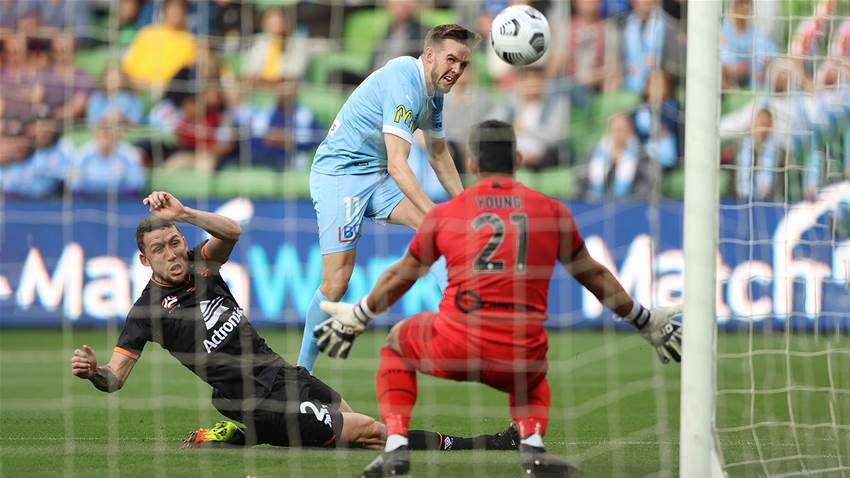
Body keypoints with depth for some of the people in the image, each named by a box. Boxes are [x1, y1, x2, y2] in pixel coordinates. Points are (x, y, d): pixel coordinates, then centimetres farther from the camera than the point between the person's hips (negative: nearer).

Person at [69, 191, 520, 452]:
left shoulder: (199, 267, 6)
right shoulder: (149, 309, -10)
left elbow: (232, 231, -14)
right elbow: (114, 377, -12)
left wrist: (183, 214, -27)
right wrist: (91, 371, -35)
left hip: (281, 372, 7)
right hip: (258, 399, -7)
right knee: (368, 431, -9)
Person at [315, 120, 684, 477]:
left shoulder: (444, 214, 9)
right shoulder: (551, 211, 10)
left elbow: (400, 277, 22)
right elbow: (595, 277, 21)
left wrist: (353, 320, 39)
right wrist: (648, 324, 36)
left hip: (454, 348, -1)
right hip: (521, 355, 1)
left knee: (397, 342, 30)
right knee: (532, 379, 37)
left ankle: (396, 446, 13)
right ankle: (532, 444, 7)